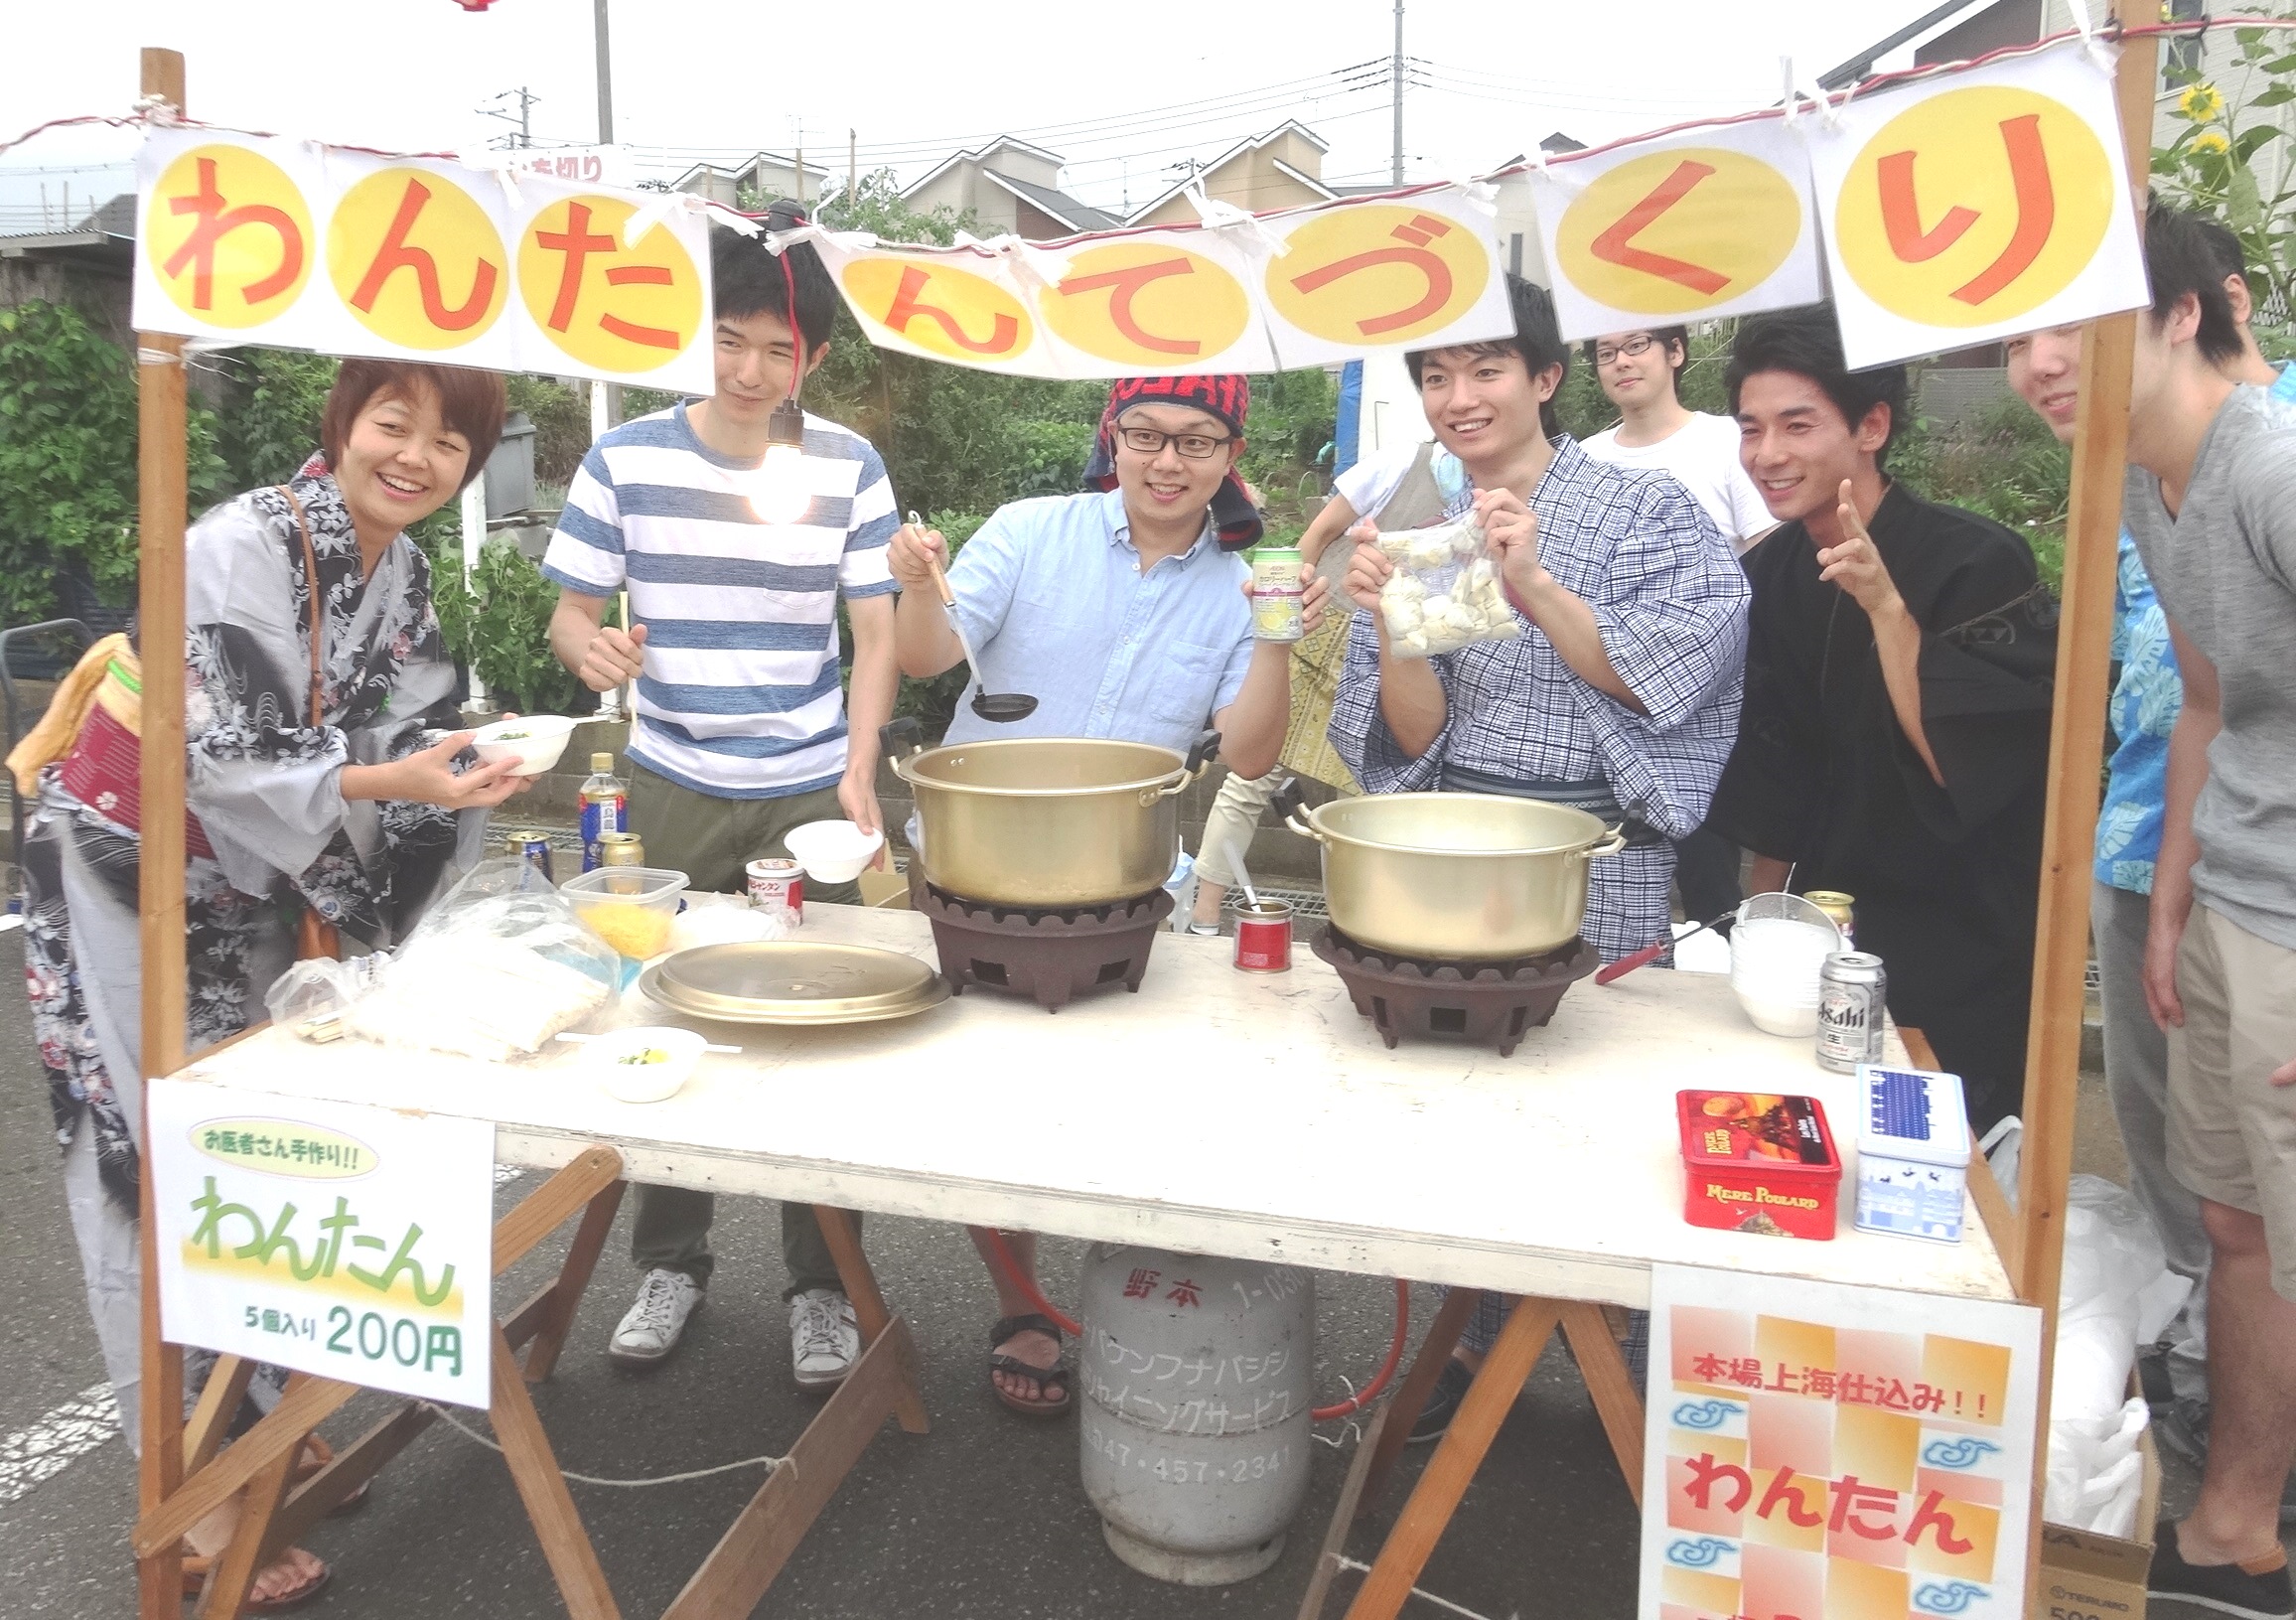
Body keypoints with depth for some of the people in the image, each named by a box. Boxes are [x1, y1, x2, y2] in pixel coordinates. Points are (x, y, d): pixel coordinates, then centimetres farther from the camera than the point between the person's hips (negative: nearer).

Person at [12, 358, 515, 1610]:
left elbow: (394, 734, 3)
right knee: (155, 1164, -2)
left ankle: (261, 1421, 31)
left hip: (248, 891, 8)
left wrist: (467, 765, -16)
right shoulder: (240, 547, -24)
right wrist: (386, 784, -37)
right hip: (123, 877, -7)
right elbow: (222, 760, -27)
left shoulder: (400, 570, 0)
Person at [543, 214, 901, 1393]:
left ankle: (820, 1285, 18)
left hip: (810, 792, 0)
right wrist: (589, 646, -23)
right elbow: (569, 612, 2)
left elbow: (875, 633, -1)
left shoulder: (849, 467, -2)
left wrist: (859, 769, -15)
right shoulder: (626, 458, -2)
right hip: (672, 790, 1)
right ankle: (670, 1260, 28)